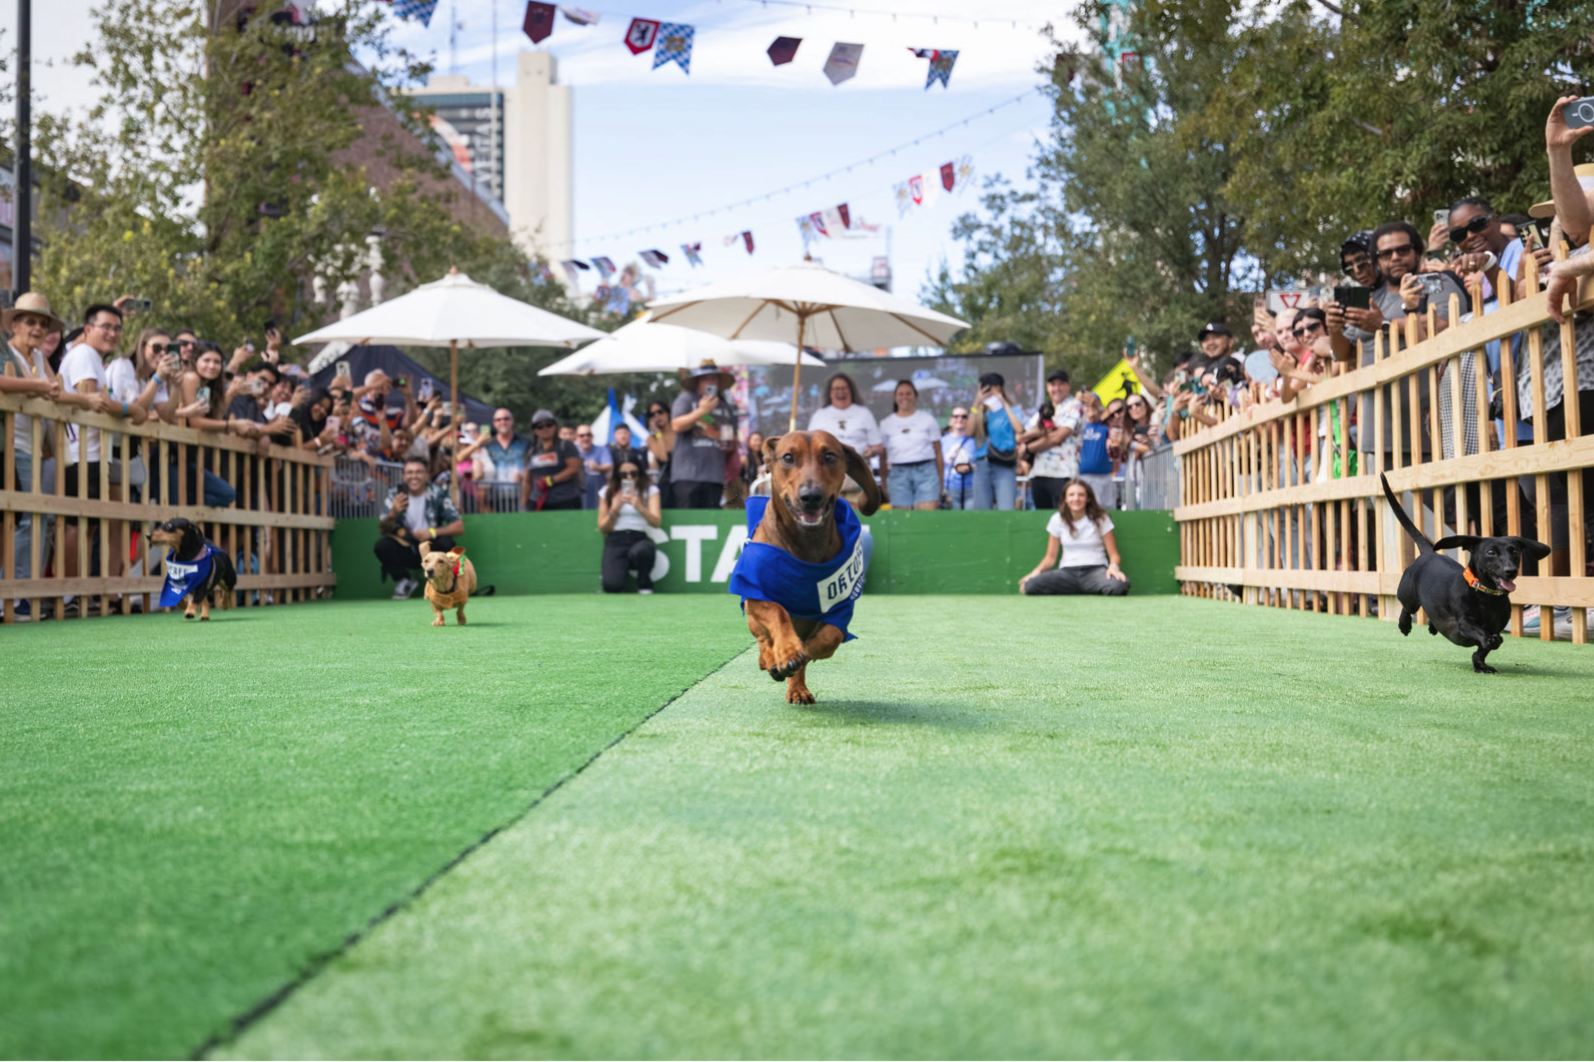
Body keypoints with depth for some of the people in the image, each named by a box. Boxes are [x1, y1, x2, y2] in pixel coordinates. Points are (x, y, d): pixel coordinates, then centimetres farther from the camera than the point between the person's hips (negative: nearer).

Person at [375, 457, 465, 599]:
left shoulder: (438, 494, -10)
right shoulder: (395, 495, -6)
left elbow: (459, 527, -15)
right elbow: (382, 530, -15)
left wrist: (432, 532, -31)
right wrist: (393, 514, -37)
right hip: (406, 551, 1)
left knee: (446, 543, -31)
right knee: (382, 545, -25)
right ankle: (403, 581, 0)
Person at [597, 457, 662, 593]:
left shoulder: (650, 490, 6)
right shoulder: (607, 492, 10)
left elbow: (656, 522, -9)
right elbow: (603, 528, 9)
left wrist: (640, 508, -28)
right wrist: (614, 510, -9)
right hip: (615, 542, 0)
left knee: (641, 550, -40)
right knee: (611, 586, -28)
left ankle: (645, 587, -9)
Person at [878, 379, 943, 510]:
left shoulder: (927, 420, 10)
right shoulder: (886, 424, 12)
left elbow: (938, 452, 10)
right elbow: (883, 457, 12)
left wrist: (941, 480, 5)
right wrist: (884, 486, 7)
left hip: (925, 471, -1)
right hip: (898, 474, 1)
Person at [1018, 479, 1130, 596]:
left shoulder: (1100, 518, 5)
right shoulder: (1057, 519, 9)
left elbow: (1113, 554, 4)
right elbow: (1050, 557, 11)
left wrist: (1113, 566, -20)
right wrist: (1037, 571, -11)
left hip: (1096, 570, -1)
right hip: (1067, 572, 1)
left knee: (1120, 584, -39)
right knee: (1030, 585, -32)